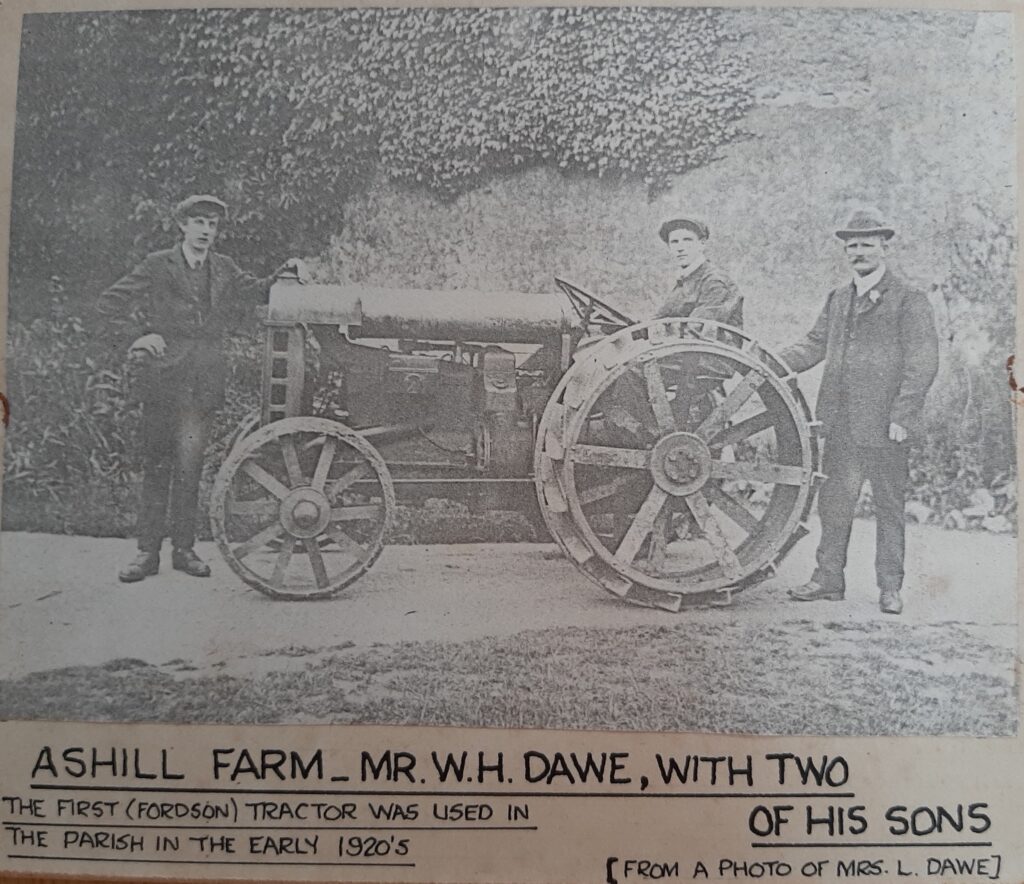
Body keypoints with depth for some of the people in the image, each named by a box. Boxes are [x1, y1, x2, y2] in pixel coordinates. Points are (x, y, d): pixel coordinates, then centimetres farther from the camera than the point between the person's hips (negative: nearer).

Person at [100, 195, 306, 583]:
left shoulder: (223, 268, 15)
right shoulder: (157, 265, 5)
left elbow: (257, 292, 10)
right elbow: (110, 302, 6)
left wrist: (285, 271, -4)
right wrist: (138, 334, -5)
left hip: (203, 381, 2)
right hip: (162, 376, -2)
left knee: (189, 466, -2)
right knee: (156, 466, 4)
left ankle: (183, 548, 10)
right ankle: (148, 551, 11)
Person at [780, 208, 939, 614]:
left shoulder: (909, 300, -1)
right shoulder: (838, 298, 16)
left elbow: (923, 364, -6)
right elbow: (815, 345, 16)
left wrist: (902, 416, -13)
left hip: (885, 424, -5)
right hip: (841, 423, 5)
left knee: (889, 505, 5)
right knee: (834, 501, 9)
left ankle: (890, 587, 16)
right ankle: (829, 577, 21)